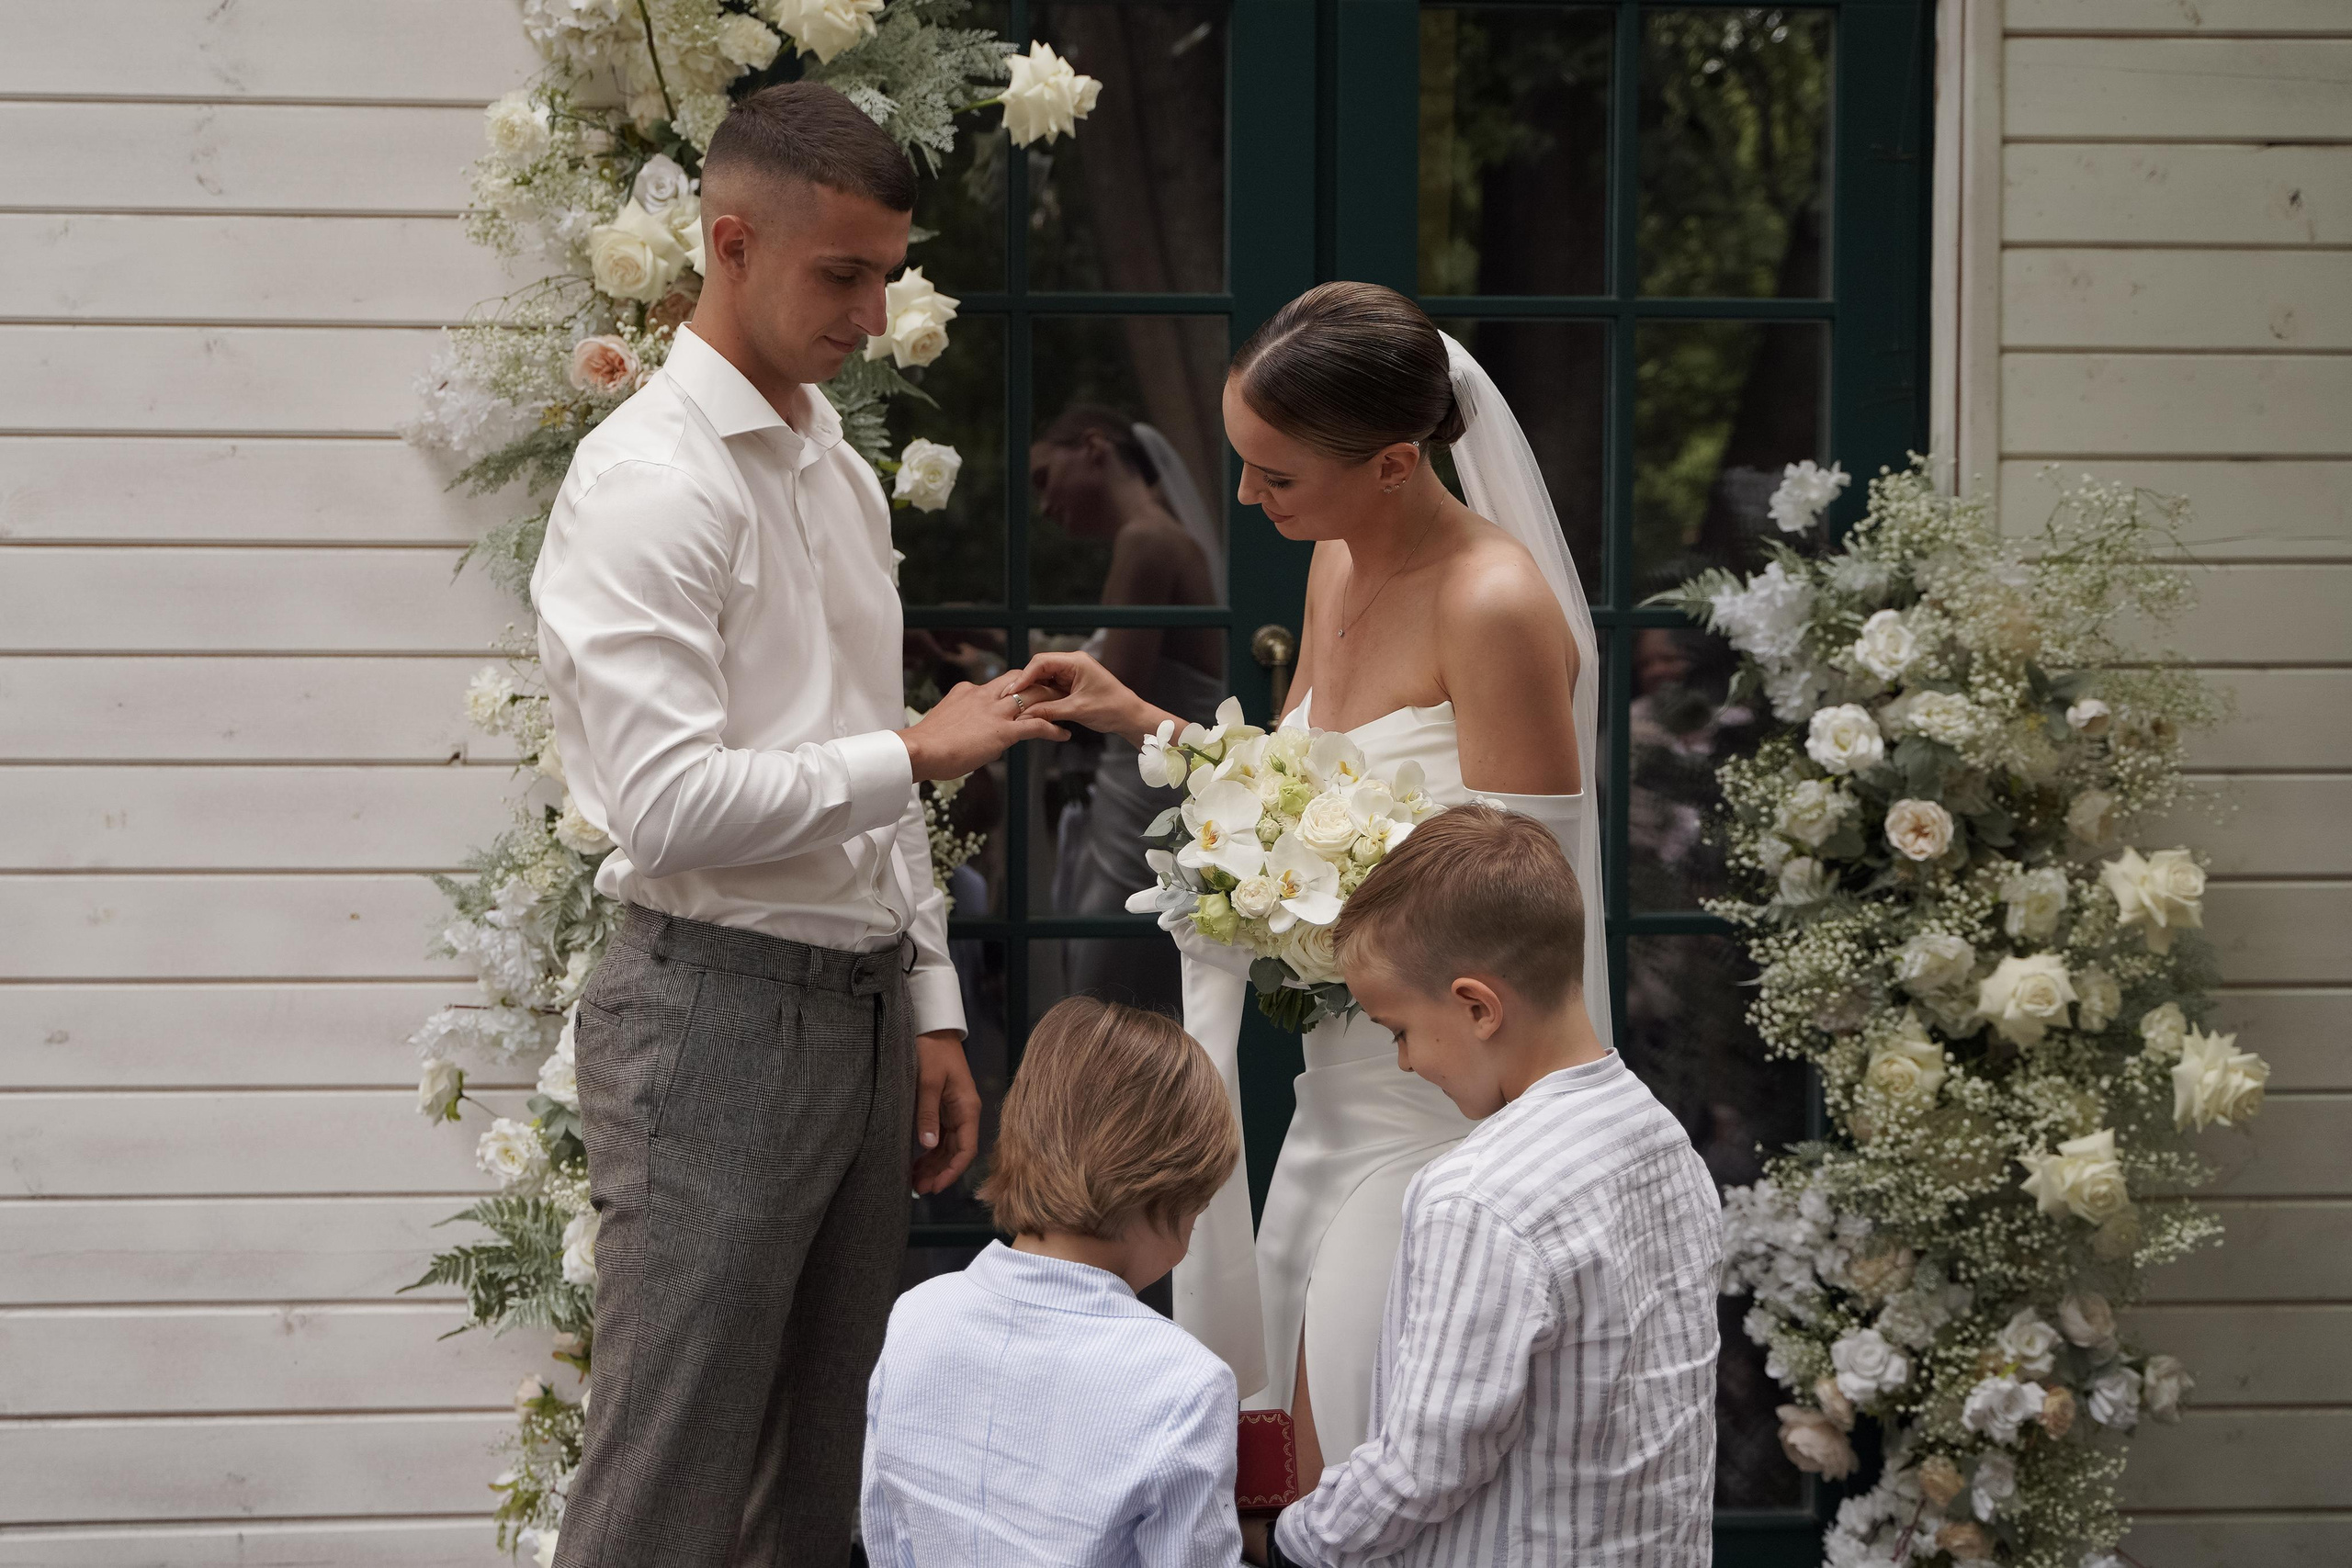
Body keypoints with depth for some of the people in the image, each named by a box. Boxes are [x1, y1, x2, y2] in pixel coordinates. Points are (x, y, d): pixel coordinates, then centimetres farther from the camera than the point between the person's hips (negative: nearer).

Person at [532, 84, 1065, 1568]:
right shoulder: (650, 483, -12)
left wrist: (931, 1007, 17)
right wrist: (918, 752, -14)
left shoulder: (842, 473, 15)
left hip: (864, 1005, 9)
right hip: (719, 1009, -9)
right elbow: (668, 806, -21)